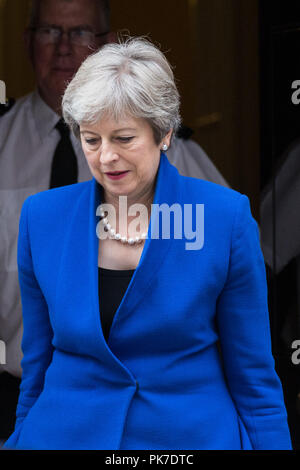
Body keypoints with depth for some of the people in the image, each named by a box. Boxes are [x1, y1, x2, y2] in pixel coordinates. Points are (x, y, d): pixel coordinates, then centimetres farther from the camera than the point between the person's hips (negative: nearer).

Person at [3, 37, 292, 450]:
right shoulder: (41, 216, -2)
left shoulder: (227, 216, -9)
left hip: (192, 433, -2)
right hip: (65, 433, 2)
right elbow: (36, 360, 7)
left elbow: (251, 372, -5)